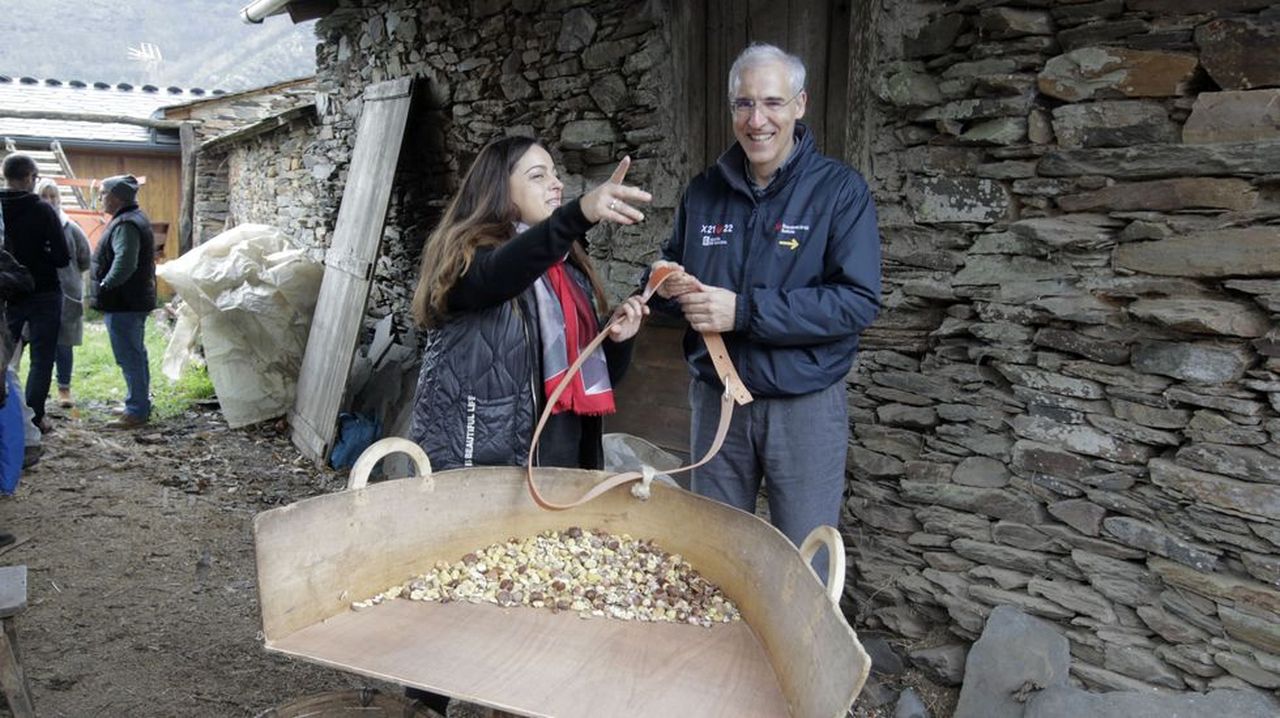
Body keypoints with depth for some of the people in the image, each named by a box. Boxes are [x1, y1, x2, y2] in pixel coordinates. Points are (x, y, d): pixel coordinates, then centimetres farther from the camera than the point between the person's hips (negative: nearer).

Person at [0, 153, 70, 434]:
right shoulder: (42, 210, -13)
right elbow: (62, 257, -14)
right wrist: (40, 256, 5)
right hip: (43, 294, -4)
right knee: (42, 358, 3)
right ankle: (34, 417, 1)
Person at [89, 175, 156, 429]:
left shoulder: (125, 225, -18)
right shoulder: (135, 219, 16)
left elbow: (124, 263, -30)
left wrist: (105, 286, -20)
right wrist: (106, 286, 17)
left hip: (123, 303, -11)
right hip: (135, 301, 11)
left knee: (129, 357, -7)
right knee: (136, 354, 18)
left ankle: (137, 411, -3)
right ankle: (140, 405, 28)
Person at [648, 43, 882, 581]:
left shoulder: (840, 189, -8)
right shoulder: (704, 191, 6)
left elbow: (859, 300, -17)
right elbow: (670, 277, 16)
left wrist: (744, 311, -24)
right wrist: (669, 287, -10)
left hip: (805, 408, -4)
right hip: (715, 399, 4)